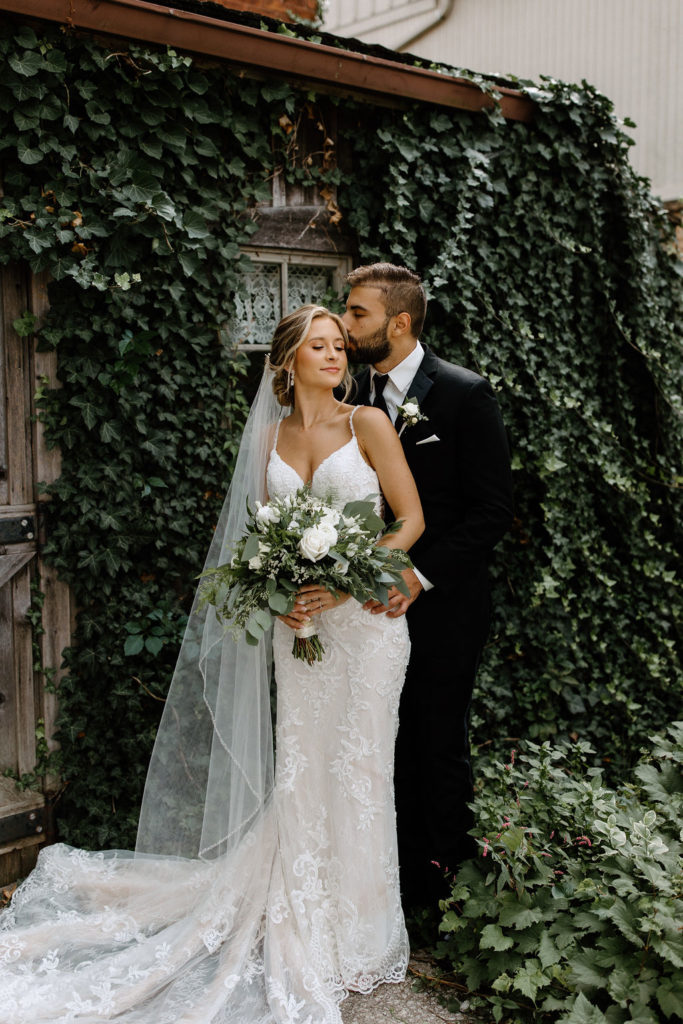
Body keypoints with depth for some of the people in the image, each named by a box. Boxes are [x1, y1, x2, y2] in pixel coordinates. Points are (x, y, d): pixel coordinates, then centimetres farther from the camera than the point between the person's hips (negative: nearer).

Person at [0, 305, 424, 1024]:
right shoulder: (270, 436, 8)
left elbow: (411, 519, -4)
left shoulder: (368, 424, -3)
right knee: (299, 766, 7)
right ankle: (304, 931, 25)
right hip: (298, 621, 3)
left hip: (365, 614, -3)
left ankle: (360, 937, 21)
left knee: (357, 766, 3)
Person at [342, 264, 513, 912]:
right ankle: (407, 876, 34)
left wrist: (421, 575, -19)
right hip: (378, 602, 5)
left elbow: (493, 509, -13)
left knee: (441, 745, 8)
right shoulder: (358, 398, 5)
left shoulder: (465, 394, -12)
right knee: (396, 746, 16)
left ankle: (449, 881, 29)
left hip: (442, 606, -5)